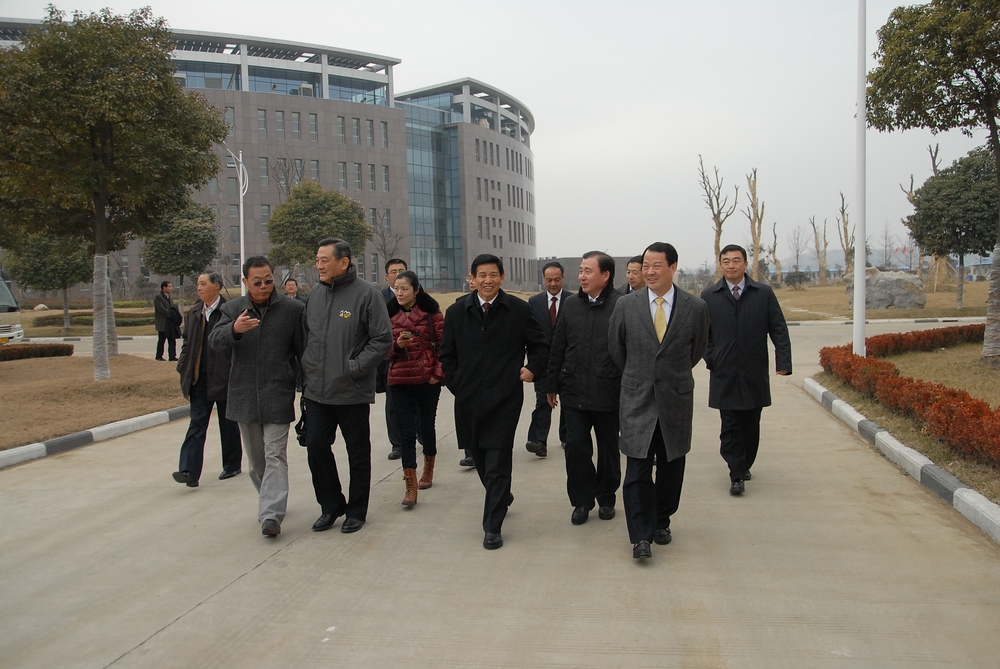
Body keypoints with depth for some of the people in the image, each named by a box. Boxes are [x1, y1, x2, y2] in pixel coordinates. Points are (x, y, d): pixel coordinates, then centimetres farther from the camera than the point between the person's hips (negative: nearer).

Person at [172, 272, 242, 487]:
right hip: (199, 379, 5)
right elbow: (187, 343, 14)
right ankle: (190, 471, -4)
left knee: (228, 424, 9)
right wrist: (184, 373, 8)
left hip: (223, 378, -5)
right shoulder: (194, 313, 9)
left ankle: (232, 465, 24)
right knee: (197, 423, 0)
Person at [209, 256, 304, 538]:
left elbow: (302, 350, 1)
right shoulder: (233, 309, 6)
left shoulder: (293, 309, -2)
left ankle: (271, 514, -14)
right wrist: (234, 329, -29)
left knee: (275, 455, -9)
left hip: (278, 395, -4)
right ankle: (269, 500, 32)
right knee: (255, 458, 15)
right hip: (244, 395, 4)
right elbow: (214, 340, -7)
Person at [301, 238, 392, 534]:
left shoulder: (366, 294, -10)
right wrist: (306, 373, 9)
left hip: (353, 392, -5)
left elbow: (383, 339, -11)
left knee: (358, 453, 8)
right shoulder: (315, 294, 8)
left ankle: (357, 510, 24)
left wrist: (355, 368, -16)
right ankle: (331, 505, 26)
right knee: (316, 446, 6)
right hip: (317, 391, 5)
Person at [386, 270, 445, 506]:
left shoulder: (431, 313, -3)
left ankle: (428, 471, 35)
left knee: (426, 426, 12)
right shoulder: (390, 315, 6)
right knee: (406, 432, -2)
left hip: (427, 379, -2)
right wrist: (396, 344, -12)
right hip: (399, 379, 2)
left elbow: (443, 344, -2)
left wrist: (438, 373, -9)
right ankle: (411, 486, -1)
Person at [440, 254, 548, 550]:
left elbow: (539, 346, 10)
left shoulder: (519, 310, 0)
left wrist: (532, 369, -4)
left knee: (498, 463, -6)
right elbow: (447, 355, 12)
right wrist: (455, 385, 4)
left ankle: (492, 527, 3)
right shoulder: (456, 312, 6)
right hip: (468, 399, 3)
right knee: (479, 457, 14)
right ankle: (502, 498, 40)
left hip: (505, 399, -3)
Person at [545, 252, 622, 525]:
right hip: (574, 392, 3)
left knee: (608, 449, 13)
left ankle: (606, 498, 32)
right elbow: (558, 348, 9)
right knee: (575, 447, 1)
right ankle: (582, 500, 19)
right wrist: (552, 385, 10)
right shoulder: (571, 305, 5)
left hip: (609, 394, -3)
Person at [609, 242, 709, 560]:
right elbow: (616, 348, 10)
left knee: (671, 467, 12)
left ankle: (661, 522, 30)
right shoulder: (626, 305, -3)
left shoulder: (695, 308, -3)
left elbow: (697, 349, 13)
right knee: (637, 468, -5)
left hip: (676, 399, 1)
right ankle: (641, 536, 2)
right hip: (637, 399, -1)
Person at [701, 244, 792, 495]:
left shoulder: (764, 293, 3)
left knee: (751, 425, 11)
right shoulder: (709, 296, 4)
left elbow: (778, 329, 1)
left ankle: (745, 465, 28)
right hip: (724, 373, -1)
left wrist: (783, 361, -9)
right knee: (730, 427, -2)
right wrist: (711, 359, -5)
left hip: (755, 373, 1)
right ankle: (736, 475, 4)